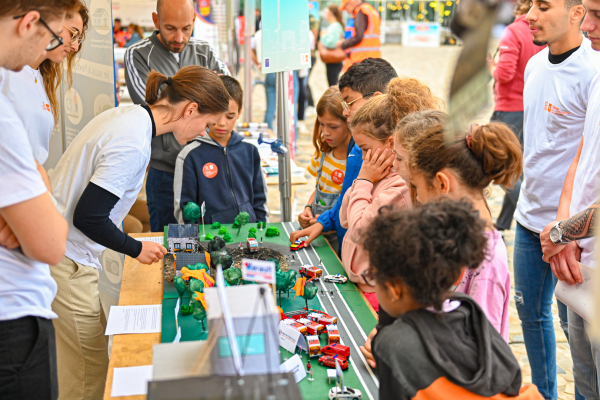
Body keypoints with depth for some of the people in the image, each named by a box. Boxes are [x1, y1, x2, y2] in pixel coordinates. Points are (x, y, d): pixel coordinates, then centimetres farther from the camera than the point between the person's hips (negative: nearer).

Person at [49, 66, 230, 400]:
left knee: (93, 351, 16)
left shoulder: (127, 115, 7)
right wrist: (137, 249, -8)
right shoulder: (133, 145, -23)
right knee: (89, 366, -1)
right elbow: (88, 217, -23)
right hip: (66, 257, -10)